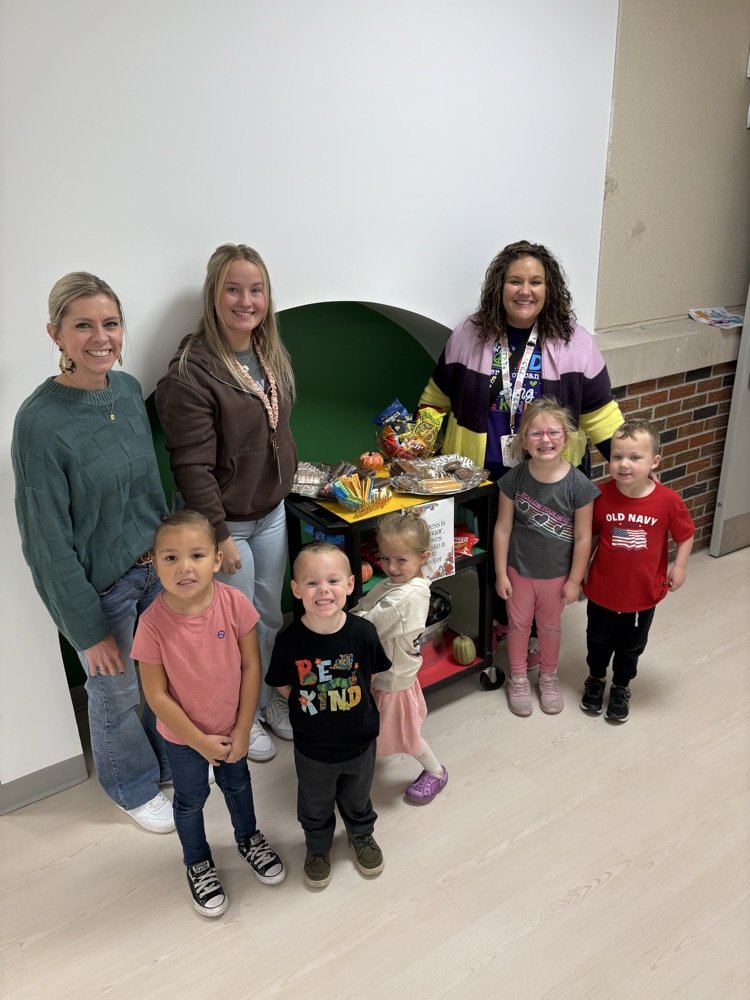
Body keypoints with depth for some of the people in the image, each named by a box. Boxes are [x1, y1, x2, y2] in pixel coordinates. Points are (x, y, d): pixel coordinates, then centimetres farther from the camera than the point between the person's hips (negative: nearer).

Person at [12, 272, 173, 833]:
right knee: (116, 693, 17)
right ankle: (135, 789, 45)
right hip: (101, 587, -5)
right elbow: (50, 541, -18)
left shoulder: (128, 389, -4)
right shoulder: (41, 422, -23)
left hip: (155, 566, 6)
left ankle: (172, 761, 51)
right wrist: (89, 628, -13)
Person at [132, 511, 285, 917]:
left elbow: (251, 667, -13)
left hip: (231, 726, 2)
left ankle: (248, 838, 56)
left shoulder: (235, 603, -25)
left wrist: (242, 729, -10)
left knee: (238, 784, 27)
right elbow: (157, 695, -19)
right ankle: (198, 862, 50)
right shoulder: (153, 622, -29)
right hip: (182, 735, -2)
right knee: (191, 800, 22)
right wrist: (199, 741, -13)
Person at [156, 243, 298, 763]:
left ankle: (267, 696, 44)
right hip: (225, 521, -7)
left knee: (271, 616, 21)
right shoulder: (191, 371, -23)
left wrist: (286, 480, 15)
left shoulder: (273, 355, 1)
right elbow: (192, 466, -22)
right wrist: (219, 535, -19)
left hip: (272, 511, 7)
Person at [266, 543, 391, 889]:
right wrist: (310, 703, -10)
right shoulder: (289, 640, -25)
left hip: (359, 741, 1)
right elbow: (282, 685, -7)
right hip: (312, 747, 0)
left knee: (357, 798, 29)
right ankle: (318, 846, 56)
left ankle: (362, 834, 60)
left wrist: (350, 704, -5)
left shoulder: (362, 632, -24)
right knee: (315, 805, 27)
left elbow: (374, 676, -5)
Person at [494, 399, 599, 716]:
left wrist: (574, 580, -7)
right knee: (518, 624, 19)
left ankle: (548, 678, 47)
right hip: (519, 570, 1)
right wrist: (501, 573, -5)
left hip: (557, 574, -1)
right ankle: (518, 679, 43)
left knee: (550, 626, 21)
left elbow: (583, 538, -13)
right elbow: (503, 528, -9)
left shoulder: (578, 485, -22)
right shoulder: (514, 479, -18)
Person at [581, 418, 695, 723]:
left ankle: (621, 688, 47)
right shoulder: (601, 496, -17)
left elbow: (685, 535, -2)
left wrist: (679, 566, -12)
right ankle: (595, 680, 50)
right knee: (598, 641, 22)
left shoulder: (668, 501, -19)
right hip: (602, 590, 0)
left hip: (643, 593, 0)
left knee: (630, 647, 21)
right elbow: (590, 536, -3)